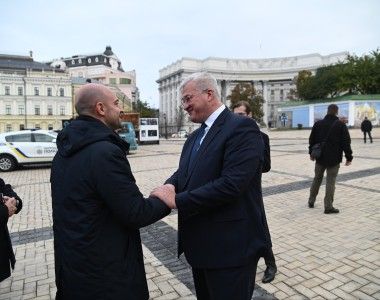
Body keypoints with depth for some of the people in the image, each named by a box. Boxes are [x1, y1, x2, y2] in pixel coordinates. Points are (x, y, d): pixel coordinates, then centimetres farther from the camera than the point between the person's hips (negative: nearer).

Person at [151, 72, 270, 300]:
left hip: (230, 247, -8)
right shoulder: (195, 137, 12)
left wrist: (177, 200, -21)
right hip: (200, 245, 8)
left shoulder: (242, 127, -17)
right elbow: (183, 172, 10)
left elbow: (230, 184, -27)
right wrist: (171, 186, -13)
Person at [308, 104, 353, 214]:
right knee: (330, 182, 0)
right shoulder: (341, 125, -8)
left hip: (320, 157, 4)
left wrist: (311, 153, 18)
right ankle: (328, 206, 2)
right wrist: (349, 157, -1)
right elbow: (346, 143, -8)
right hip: (334, 159, -3)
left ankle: (311, 201, 23)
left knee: (317, 179, 16)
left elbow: (312, 140, 8)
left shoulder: (318, 124, 2)